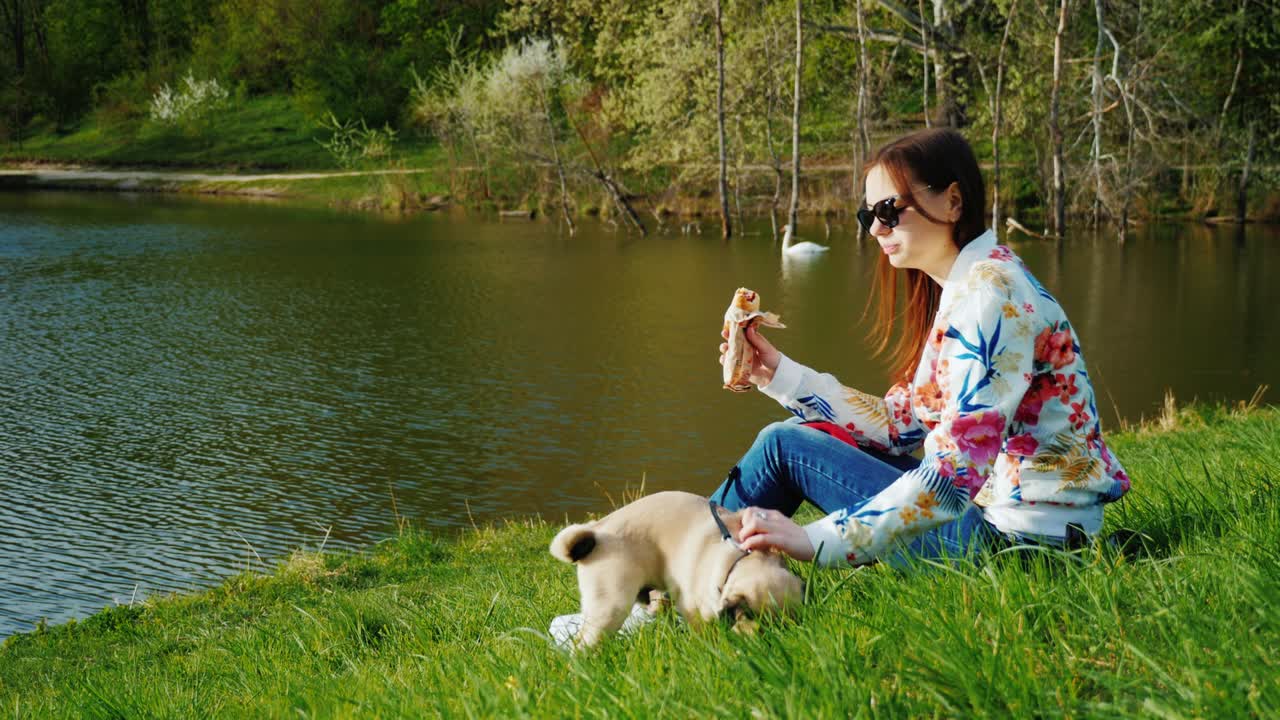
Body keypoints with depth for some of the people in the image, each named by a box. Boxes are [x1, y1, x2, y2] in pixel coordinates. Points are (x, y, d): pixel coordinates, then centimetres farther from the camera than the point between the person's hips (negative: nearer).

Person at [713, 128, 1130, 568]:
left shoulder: (990, 292, -19)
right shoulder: (960, 290, 12)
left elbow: (955, 473, -28)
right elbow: (900, 423, 11)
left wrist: (820, 541, -30)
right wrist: (780, 375, 6)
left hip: (1015, 532, -10)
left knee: (782, 447, -3)